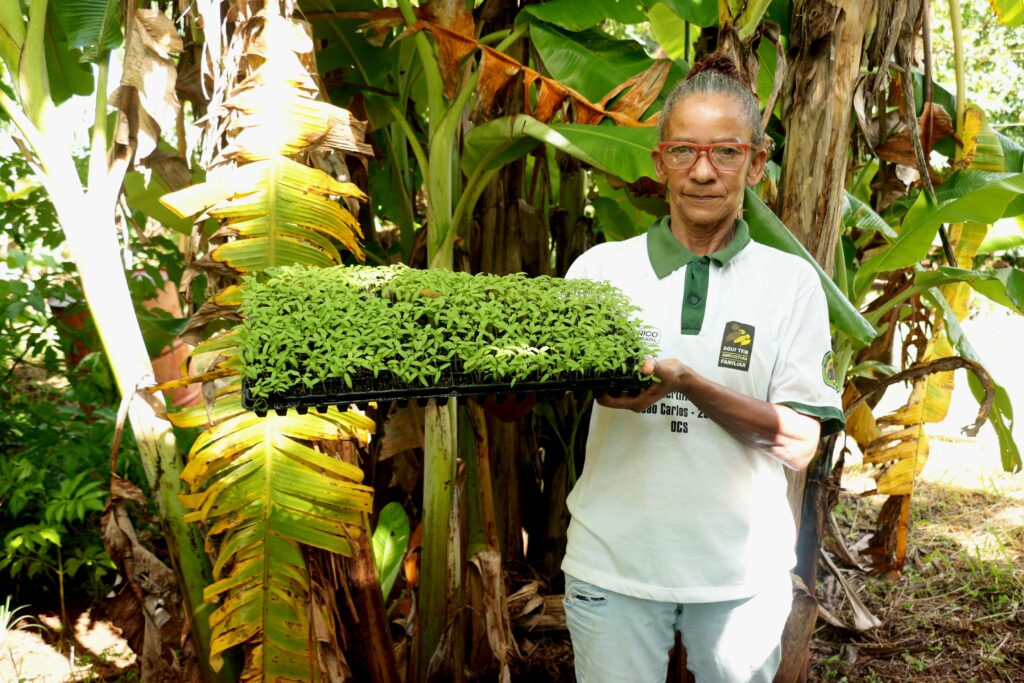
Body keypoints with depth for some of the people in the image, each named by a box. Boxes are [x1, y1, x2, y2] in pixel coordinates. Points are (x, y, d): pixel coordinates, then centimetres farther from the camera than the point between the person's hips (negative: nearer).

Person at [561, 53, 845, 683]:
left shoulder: (791, 281, -1)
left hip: (744, 567, 1)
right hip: (614, 562, 0)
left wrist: (687, 382, -23)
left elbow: (799, 444, -8)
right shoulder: (601, 267, 0)